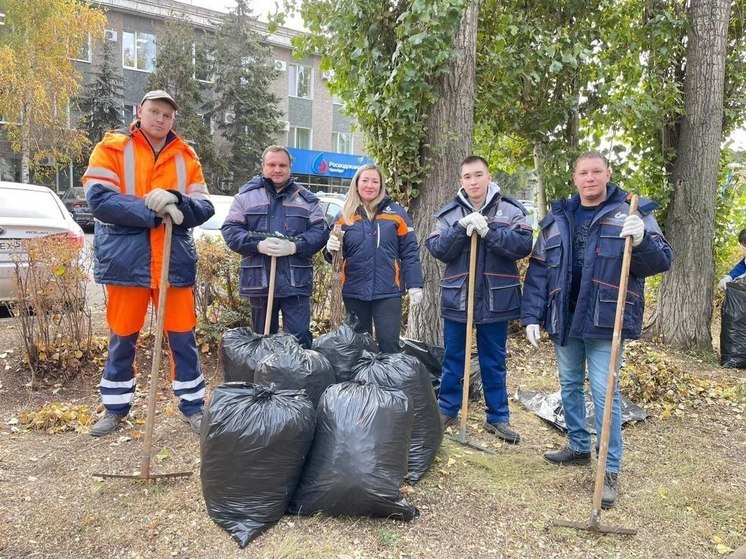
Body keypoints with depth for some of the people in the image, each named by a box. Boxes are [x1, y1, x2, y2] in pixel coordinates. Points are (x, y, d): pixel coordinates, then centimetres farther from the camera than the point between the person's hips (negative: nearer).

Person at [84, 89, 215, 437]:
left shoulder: (186, 156, 8)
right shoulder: (112, 148, 1)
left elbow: (205, 208, 1)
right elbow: (99, 200, -13)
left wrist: (176, 201, -19)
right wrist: (154, 212, -19)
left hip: (174, 261, 2)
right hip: (125, 260, -1)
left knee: (183, 337, 7)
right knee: (122, 338, 11)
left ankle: (193, 407, 20)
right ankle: (115, 408, 28)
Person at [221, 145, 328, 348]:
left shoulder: (306, 199, 9)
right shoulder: (247, 195, 8)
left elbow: (320, 230, 1)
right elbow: (230, 230, 1)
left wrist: (294, 246, -17)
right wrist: (259, 244, -16)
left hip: (296, 281, -1)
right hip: (259, 281, 1)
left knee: (300, 338, -2)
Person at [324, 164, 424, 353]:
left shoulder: (396, 212, 1)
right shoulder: (345, 215, 6)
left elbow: (409, 251, -1)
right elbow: (336, 255, 9)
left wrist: (414, 284, -7)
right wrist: (332, 249, -14)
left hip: (388, 291, -2)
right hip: (354, 291, 3)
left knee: (389, 342, 0)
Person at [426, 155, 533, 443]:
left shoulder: (509, 210, -1)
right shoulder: (450, 213, 4)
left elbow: (524, 245, -13)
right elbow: (436, 249, -6)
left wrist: (488, 231, -22)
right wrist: (461, 228, -19)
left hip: (496, 298, -1)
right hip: (457, 297, 1)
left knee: (494, 361, 11)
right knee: (453, 358, 12)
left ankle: (498, 417, 23)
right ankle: (447, 410, 27)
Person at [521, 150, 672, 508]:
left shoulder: (632, 213, -1)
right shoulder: (557, 218, 9)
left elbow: (661, 261, -5)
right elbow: (538, 271, 8)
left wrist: (640, 241, -27)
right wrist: (532, 316, 2)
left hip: (605, 321, -4)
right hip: (564, 319, 5)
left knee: (604, 393, -3)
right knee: (569, 386, 15)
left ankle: (611, 471, 9)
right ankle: (578, 447, 34)